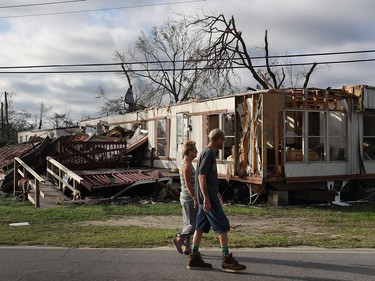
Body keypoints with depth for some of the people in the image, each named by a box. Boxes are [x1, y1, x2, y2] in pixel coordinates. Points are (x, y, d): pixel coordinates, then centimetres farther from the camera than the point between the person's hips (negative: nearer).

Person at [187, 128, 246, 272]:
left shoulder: (208, 152, 17)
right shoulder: (208, 153, -14)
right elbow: (201, 176, -20)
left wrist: (216, 193, 30)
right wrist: (206, 199, -23)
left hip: (208, 196, 10)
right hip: (209, 198, -10)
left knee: (200, 227, 10)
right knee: (223, 226, -6)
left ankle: (194, 258, 14)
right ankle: (227, 260, -2)